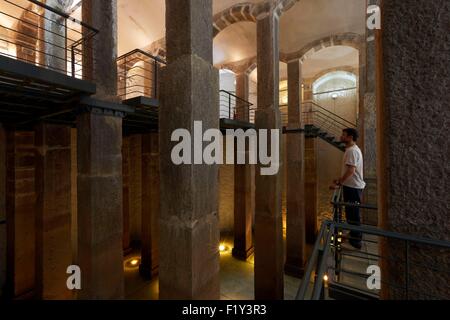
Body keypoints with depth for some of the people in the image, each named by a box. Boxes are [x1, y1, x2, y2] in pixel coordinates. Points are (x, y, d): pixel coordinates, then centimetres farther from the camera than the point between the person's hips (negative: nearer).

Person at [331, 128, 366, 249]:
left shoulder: (352, 151, -19)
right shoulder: (353, 149, 14)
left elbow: (350, 171, -26)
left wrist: (339, 183, -21)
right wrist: (340, 179, 17)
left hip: (353, 187, -10)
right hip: (353, 186, 10)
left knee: (352, 214, -1)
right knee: (353, 213, 19)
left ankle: (355, 241, 11)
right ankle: (355, 237, 33)